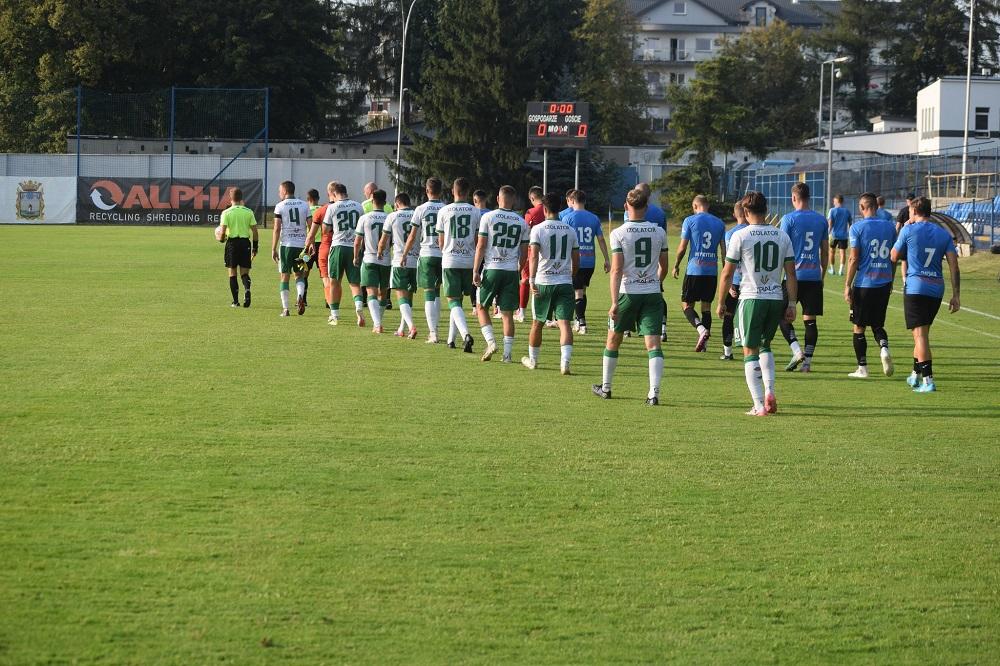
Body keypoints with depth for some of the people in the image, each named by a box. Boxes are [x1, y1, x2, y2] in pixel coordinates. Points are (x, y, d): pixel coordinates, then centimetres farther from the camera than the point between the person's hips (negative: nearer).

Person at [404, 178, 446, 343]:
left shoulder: (421, 210, -4)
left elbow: (412, 237, 0)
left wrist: (404, 254, 13)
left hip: (427, 254, -2)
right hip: (444, 255, 2)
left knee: (429, 294, -2)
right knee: (437, 292, 18)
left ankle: (433, 333, -11)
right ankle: (433, 328, 23)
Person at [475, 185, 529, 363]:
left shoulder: (488, 217, -3)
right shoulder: (522, 223, 6)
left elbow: (481, 246, -5)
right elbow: (524, 252, 9)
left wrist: (476, 271, -2)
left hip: (492, 269, -2)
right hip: (512, 271, 2)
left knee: (482, 308, 14)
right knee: (507, 313, 6)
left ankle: (491, 342, -4)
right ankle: (507, 353, 3)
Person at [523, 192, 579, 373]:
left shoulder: (538, 229, -5)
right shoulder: (570, 231, 7)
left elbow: (534, 256, -16)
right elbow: (576, 261, 11)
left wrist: (532, 280, -19)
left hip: (544, 282, -2)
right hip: (565, 282, 2)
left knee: (537, 323, 15)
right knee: (564, 322, -5)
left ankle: (532, 360, 30)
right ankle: (565, 362, -21)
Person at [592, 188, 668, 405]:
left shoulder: (619, 233, -8)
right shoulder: (659, 232, 3)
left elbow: (616, 270, -14)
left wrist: (614, 302, -15)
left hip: (628, 293, -2)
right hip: (653, 293, 2)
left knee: (613, 340, 16)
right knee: (653, 344, -3)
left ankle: (605, 387, 28)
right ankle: (654, 392, -14)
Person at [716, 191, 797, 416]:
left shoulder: (740, 236, -6)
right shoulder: (782, 236, 5)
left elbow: (727, 274, -3)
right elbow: (791, 275, 6)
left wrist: (721, 302, 7)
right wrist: (792, 304, 12)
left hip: (751, 298, -4)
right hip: (776, 299, 4)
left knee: (750, 351, 4)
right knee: (765, 346, 23)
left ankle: (759, 405, -2)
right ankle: (769, 391, 5)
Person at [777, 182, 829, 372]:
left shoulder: (789, 219, -6)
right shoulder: (821, 220, 8)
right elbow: (825, 251, 13)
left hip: (794, 275, -4)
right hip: (814, 276, 4)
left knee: (783, 316, 7)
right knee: (810, 319, 6)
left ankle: (797, 351, -10)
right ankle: (807, 361, 3)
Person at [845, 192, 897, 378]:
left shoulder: (857, 228, -8)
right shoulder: (889, 226, 4)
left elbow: (854, 259, -10)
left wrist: (848, 285, -4)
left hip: (864, 284, -4)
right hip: (884, 283, 4)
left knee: (859, 327, 8)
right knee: (878, 324, 17)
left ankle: (862, 368, 9)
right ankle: (884, 347, -13)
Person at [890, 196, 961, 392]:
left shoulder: (909, 231, -3)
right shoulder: (943, 234, 9)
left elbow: (894, 257, 9)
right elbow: (954, 265, 2)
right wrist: (955, 295, 3)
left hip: (915, 287, -5)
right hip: (937, 289, 5)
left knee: (920, 334, -8)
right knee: (922, 333, 20)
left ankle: (927, 380, -18)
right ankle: (916, 375, 31)